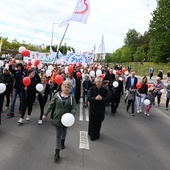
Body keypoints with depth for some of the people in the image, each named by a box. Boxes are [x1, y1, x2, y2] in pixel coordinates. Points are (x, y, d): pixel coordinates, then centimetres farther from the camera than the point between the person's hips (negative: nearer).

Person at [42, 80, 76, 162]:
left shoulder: (72, 97, -9)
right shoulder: (57, 95, -8)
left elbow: (74, 108, -12)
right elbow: (51, 105, -3)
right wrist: (45, 114, -2)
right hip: (57, 118, -1)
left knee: (64, 131, 26)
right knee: (58, 135, 4)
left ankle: (62, 142, 56)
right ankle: (57, 152, 10)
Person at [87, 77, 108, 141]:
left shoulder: (104, 90, -5)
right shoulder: (92, 89, -6)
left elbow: (106, 100, -9)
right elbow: (88, 98, -13)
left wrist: (101, 98, -30)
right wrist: (95, 98, -30)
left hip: (100, 110, 1)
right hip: (93, 109, -1)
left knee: (98, 123, 12)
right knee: (92, 123, 7)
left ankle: (96, 134, 34)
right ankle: (92, 135, 26)